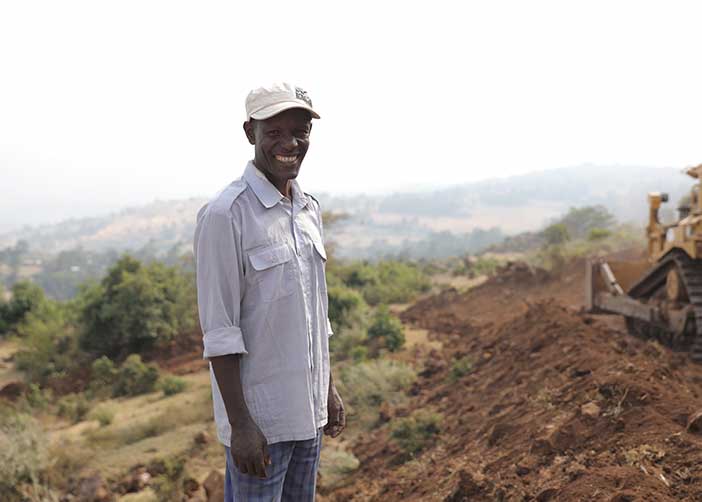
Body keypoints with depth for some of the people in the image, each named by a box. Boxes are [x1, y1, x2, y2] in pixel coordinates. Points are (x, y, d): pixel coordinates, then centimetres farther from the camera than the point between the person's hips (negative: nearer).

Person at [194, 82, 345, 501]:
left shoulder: (310, 209, 7)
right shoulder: (226, 214, -15)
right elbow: (219, 330, -16)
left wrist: (329, 388, 14)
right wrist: (240, 423, -17)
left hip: (308, 409, 7)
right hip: (259, 414, -7)